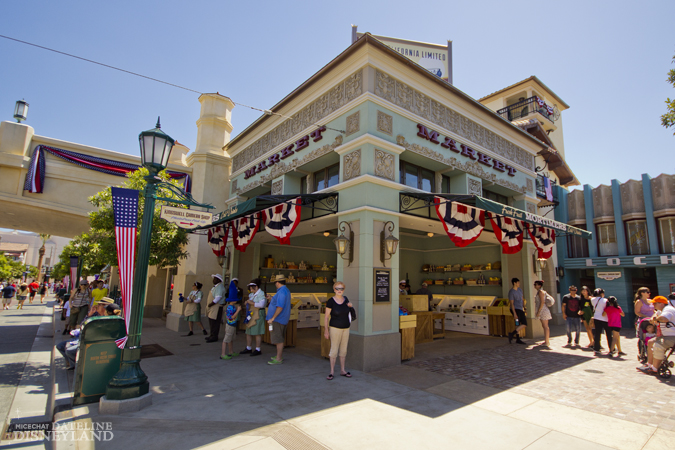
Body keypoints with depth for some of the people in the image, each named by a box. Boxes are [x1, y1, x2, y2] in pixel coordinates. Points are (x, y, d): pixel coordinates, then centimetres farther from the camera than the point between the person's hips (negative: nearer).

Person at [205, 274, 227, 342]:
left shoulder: (220, 287, -16)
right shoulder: (215, 286, 18)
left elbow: (218, 297, -25)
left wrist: (211, 303, -22)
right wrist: (208, 303, 17)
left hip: (216, 307, -11)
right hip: (212, 307, 11)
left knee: (214, 322, -6)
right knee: (211, 321, 17)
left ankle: (214, 337, 1)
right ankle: (212, 335, 28)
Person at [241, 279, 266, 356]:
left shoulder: (261, 294, -13)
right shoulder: (252, 294, 15)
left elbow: (261, 304, -24)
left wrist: (252, 303, -19)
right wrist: (247, 302, 6)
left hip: (257, 315, -9)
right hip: (250, 315, 9)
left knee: (257, 333, -3)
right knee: (248, 332, 13)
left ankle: (258, 350, 6)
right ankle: (248, 348, 24)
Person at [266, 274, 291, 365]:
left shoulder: (281, 292, -20)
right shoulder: (286, 290, 14)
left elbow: (280, 307, -26)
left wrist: (272, 318, -23)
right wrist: (271, 298, 30)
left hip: (278, 319, -11)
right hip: (282, 319, 11)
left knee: (278, 339, -4)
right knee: (279, 339, 19)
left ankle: (278, 359, 3)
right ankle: (280, 356, 29)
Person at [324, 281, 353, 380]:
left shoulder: (345, 299, 3)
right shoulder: (331, 301, -12)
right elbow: (326, 317, -9)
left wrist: (350, 306, 1)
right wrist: (326, 330, -12)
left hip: (346, 328, 5)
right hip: (335, 328, -5)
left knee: (343, 350, 12)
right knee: (334, 349, -2)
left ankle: (342, 370, 24)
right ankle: (332, 372, 10)